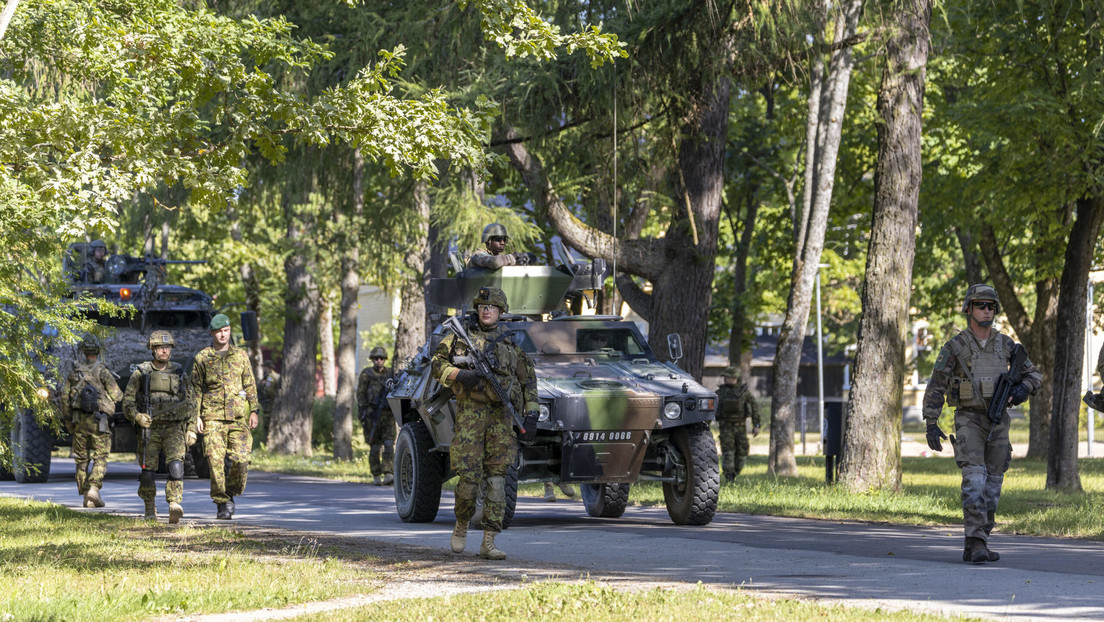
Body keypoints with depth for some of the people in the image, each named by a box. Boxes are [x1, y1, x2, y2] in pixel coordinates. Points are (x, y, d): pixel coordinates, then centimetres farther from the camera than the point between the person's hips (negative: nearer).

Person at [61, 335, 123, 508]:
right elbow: (117, 396, -6)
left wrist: (68, 419, 15)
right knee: (100, 458, 0)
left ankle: (86, 496, 10)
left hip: (79, 420, 3)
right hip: (98, 421, -3)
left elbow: (65, 396, 6)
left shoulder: (74, 372, 5)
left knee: (82, 458, 10)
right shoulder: (102, 371, -7)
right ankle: (94, 489, -19)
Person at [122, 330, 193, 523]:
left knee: (176, 464, -21)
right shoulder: (141, 373, 3)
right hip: (149, 428, 0)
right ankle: (150, 510, 19)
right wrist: (136, 416, -18)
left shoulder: (178, 372, 9)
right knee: (147, 472, 1)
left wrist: (191, 429, 6)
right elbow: (127, 401, 2)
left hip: (173, 428, 0)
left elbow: (188, 402, 14)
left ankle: (174, 505, -30)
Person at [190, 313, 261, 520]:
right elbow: (196, 389, 8)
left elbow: (250, 386, 13)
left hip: (238, 417, 1)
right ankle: (222, 504, -1)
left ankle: (230, 493, 17)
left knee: (240, 459, -7)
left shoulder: (241, 356, 12)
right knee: (216, 461, -8)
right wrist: (196, 416, 0)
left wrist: (254, 411, 4)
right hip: (212, 417, -1)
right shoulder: (202, 358, 8)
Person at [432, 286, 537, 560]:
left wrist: (531, 411, 8)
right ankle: (462, 525, 19)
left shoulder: (510, 343, 13)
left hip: (501, 414, 2)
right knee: (469, 476, -8)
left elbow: (527, 378, 19)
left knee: (496, 480, -5)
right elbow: (438, 365, 3)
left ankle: (489, 542, -4)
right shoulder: (462, 337, 7)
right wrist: (460, 375, -15)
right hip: (470, 411, -2)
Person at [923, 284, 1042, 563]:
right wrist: (931, 425, -11)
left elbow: (1034, 375, 10)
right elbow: (935, 388, -4)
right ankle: (976, 544, -23)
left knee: (992, 484, 6)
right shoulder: (955, 347, -6)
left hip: (998, 422, 4)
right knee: (974, 480, -19)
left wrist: (1023, 389, -14)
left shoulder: (1005, 344, 5)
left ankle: (975, 546, 15)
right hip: (968, 421, -4)